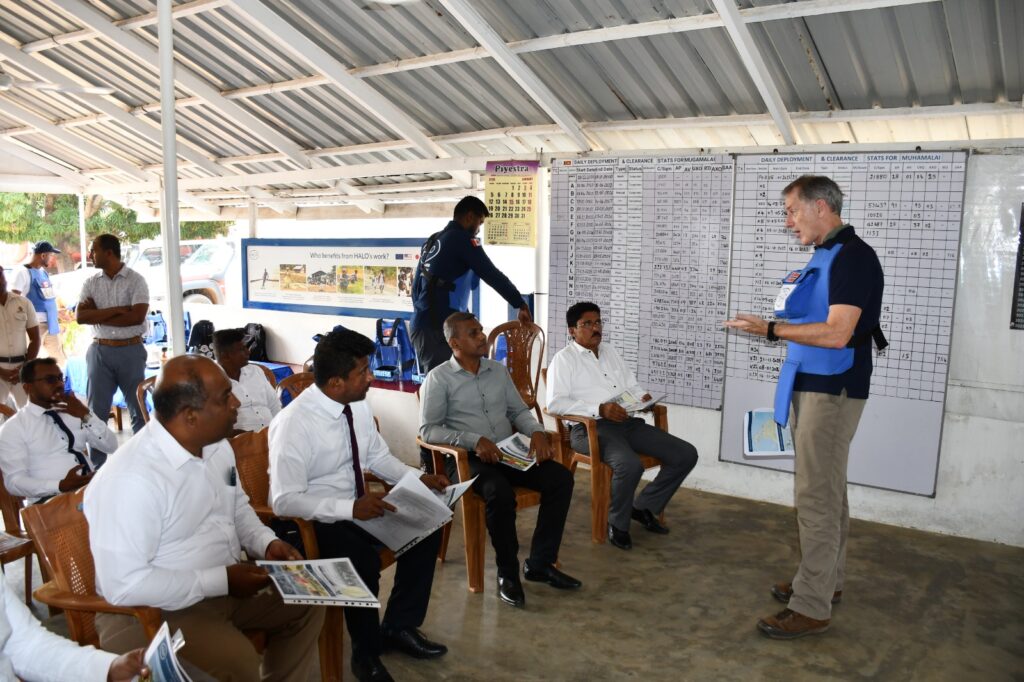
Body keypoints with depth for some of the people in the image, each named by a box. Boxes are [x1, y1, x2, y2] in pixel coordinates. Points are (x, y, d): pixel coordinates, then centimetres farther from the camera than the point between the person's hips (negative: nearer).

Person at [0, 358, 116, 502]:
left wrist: (86, 415, -5)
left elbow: (111, 446, 9)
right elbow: (14, 481, -5)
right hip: (51, 499, -4)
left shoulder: (73, 411, 17)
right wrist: (61, 486, -20)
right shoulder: (13, 428, 4)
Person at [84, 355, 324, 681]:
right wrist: (221, 580, -25)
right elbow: (124, 586, -29)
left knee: (305, 603, 7)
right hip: (152, 611, -8)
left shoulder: (216, 446, -1)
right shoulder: (129, 480, -28)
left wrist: (267, 542, -5)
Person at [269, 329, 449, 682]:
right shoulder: (294, 423, -25)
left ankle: (399, 626, 12)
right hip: (312, 520, -7)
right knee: (363, 557, -32)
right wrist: (349, 507, -34)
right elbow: (284, 501, -26)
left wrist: (419, 478, -5)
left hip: (357, 506, 8)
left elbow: (378, 456, 11)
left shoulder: (359, 405, -3)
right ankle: (366, 652, -2)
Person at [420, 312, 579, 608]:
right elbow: (428, 430, -10)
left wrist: (537, 431, -5)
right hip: (470, 458, -6)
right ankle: (508, 573, -11)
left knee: (561, 478, -16)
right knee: (501, 494, -35)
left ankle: (540, 563, -6)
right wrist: (474, 440, -22)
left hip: (510, 451, 6)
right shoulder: (439, 378, -4)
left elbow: (519, 411, 18)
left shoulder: (499, 370, 14)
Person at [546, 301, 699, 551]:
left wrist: (643, 396, 1)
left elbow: (631, 385, 27)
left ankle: (644, 507, 11)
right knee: (630, 465, -36)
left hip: (628, 422, 7)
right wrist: (599, 409, -21)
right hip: (590, 426, -7)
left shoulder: (610, 351, 24)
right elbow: (555, 402, -11)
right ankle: (617, 523, -7)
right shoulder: (564, 358, 2)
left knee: (686, 454, -6)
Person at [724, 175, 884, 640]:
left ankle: (811, 607, 2)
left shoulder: (852, 257, -16)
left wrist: (771, 330, -23)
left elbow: (837, 333, -24)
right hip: (811, 386, 10)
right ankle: (826, 580, 30)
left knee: (816, 497, -6)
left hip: (831, 391, -10)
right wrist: (799, 293, 7)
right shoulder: (824, 256, 14)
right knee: (827, 492, 17)